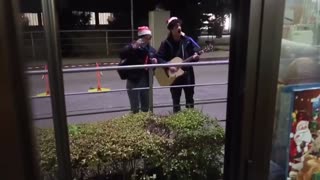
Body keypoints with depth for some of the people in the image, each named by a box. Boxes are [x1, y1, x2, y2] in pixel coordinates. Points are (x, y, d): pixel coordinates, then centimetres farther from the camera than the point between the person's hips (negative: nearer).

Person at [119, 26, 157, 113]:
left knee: (146, 107, 17)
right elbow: (122, 55, -27)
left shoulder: (152, 50, 7)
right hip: (133, 81, -5)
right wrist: (132, 47, -38)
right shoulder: (132, 48, -8)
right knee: (135, 108, 1)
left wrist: (155, 63, -6)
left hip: (146, 82, 5)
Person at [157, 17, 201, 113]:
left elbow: (196, 51, 6)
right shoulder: (166, 43, -5)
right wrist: (168, 66, -21)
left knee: (190, 97, 11)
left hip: (187, 73, 2)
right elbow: (159, 58, -9)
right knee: (176, 100, 7)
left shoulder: (188, 40, 0)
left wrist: (195, 57, -17)